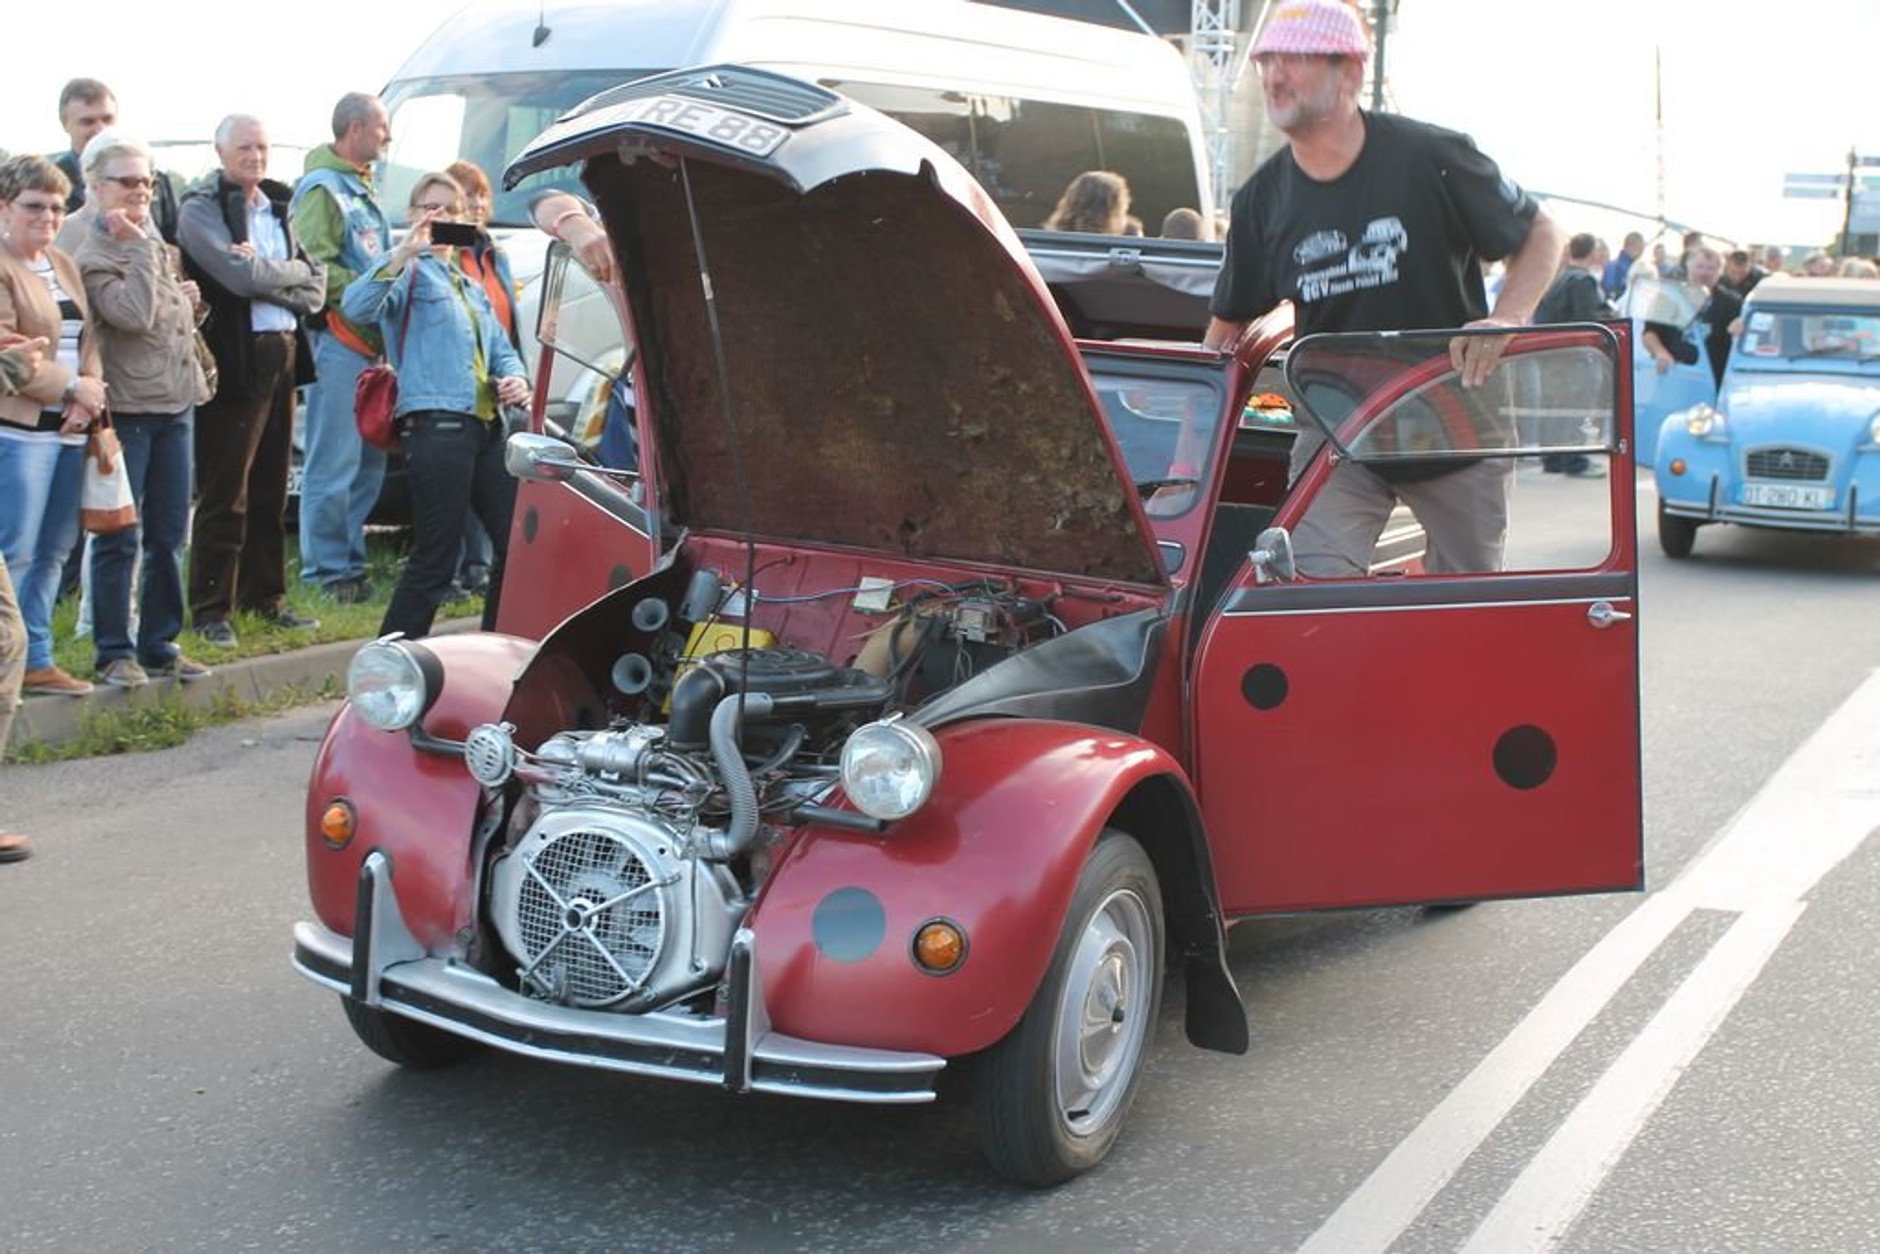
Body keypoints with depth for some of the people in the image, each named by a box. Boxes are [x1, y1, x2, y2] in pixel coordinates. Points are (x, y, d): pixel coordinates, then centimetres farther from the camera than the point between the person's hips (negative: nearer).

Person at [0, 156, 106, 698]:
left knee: (53, 552, 11)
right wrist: (70, 386, -14)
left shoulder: (64, 265, 18)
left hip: (69, 429, 8)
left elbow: (87, 339, 18)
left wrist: (90, 395, -1)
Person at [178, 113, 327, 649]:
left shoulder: (279, 207, 17)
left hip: (282, 356, 6)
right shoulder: (201, 208, -3)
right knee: (224, 494, -4)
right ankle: (211, 609, 1)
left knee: (270, 489, 12)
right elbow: (240, 276, -18)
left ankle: (263, 595, 21)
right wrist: (290, 276, -3)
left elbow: (316, 287, 8)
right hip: (233, 359, -6)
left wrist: (263, 274, -8)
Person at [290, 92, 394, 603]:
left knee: (369, 460, 12)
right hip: (338, 341, -10)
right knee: (334, 463, -7)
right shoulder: (322, 188, -8)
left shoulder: (361, 188, 22)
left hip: (369, 342, 10)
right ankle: (328, 570, -3)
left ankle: (350, 561, 20)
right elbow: (315, 268, -18)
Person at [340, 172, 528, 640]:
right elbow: (355, 307, -18)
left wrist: (516, 379, 5)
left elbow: (501, 348, 28)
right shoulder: (407, 269, 1)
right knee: (436, 558, -9)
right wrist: (404, 254, -29)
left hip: (487, 425, 8)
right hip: (436, 423, -8)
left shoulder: (471, 286, 26)